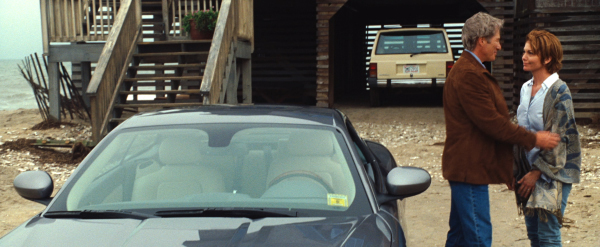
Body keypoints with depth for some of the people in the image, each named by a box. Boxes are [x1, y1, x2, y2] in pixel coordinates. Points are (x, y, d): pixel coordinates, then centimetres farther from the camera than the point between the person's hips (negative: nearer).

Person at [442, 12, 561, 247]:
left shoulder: (467, 70, 17)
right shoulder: (468, 75, -19)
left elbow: (491, 119, 20)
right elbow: (491, 122, -20)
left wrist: (528, 136, 14)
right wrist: (533, 139, -12)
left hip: (464, 167, 11)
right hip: (469, 168, -11)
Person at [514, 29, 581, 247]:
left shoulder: (559, 91, -13)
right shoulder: (526, 88, 9)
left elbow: (559, 137, -15)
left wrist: (538, 172, -14)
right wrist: (519, 168, 12)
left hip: (552, 172, -7)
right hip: (528, 167, 7)